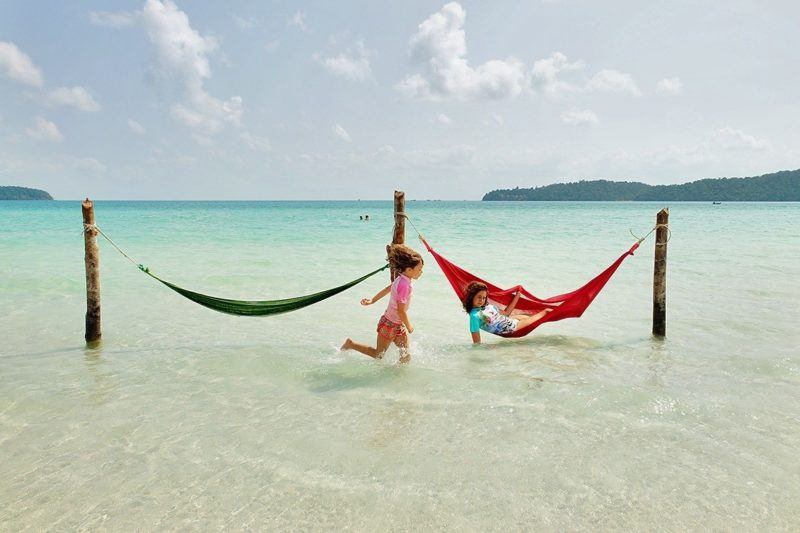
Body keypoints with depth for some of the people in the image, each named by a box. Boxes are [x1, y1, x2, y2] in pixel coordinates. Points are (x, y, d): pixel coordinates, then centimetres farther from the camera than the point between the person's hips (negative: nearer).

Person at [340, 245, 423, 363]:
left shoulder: (401, 279, -1)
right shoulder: (404, 284, -29)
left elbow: (387, 289, 13)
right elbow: (401, 311, -28)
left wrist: (372, 300, 25)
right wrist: (409, 326, -13)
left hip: (398, 325, 8)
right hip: (390, 324, -8)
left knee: (406, 356, 8)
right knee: (378, 355, 10)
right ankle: (351, 344, 21)